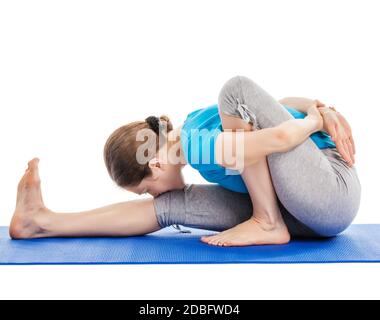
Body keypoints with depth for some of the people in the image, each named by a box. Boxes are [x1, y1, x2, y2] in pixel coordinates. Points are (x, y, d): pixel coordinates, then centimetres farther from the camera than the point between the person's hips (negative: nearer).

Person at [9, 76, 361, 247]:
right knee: (173, 204, -1)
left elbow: (281, 136, -31)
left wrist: (317, 120, -12)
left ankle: (269, 223, -15)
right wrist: (324, 111, -4)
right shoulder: (194, 125, 8)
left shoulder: (194, 145, -19)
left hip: (333, 192, -8)